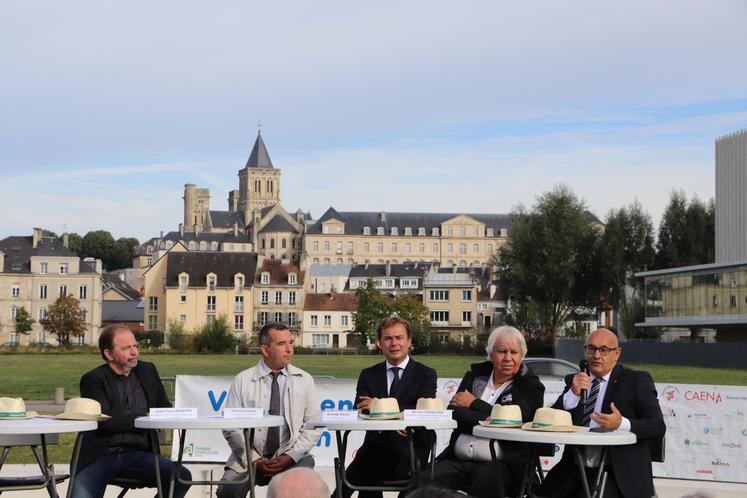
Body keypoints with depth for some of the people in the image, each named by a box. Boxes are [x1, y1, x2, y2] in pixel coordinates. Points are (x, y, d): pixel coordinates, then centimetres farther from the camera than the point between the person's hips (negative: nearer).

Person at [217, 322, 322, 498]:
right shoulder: (243, 380, 4)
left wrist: (290, 456, -10)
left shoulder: (305, 380, 8)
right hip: (250, 458, -1)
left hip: (291, 458, 1)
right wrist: (255, 460, -11)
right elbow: (231, 427, 0)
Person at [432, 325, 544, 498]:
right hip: (458, 461, 3)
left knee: (486, 481, -37)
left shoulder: (531, 386, 9)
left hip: (500, 464, -3)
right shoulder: (474, 376, 19)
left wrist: (473, 404, 0)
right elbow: (453, 413, 4)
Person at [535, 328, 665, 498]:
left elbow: (658, 426, -5)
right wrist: (573, 394, -9)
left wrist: (622, 424, -22)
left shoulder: (637, 380, 4)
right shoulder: (574, 381, 15)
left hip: (618, 472, -4)